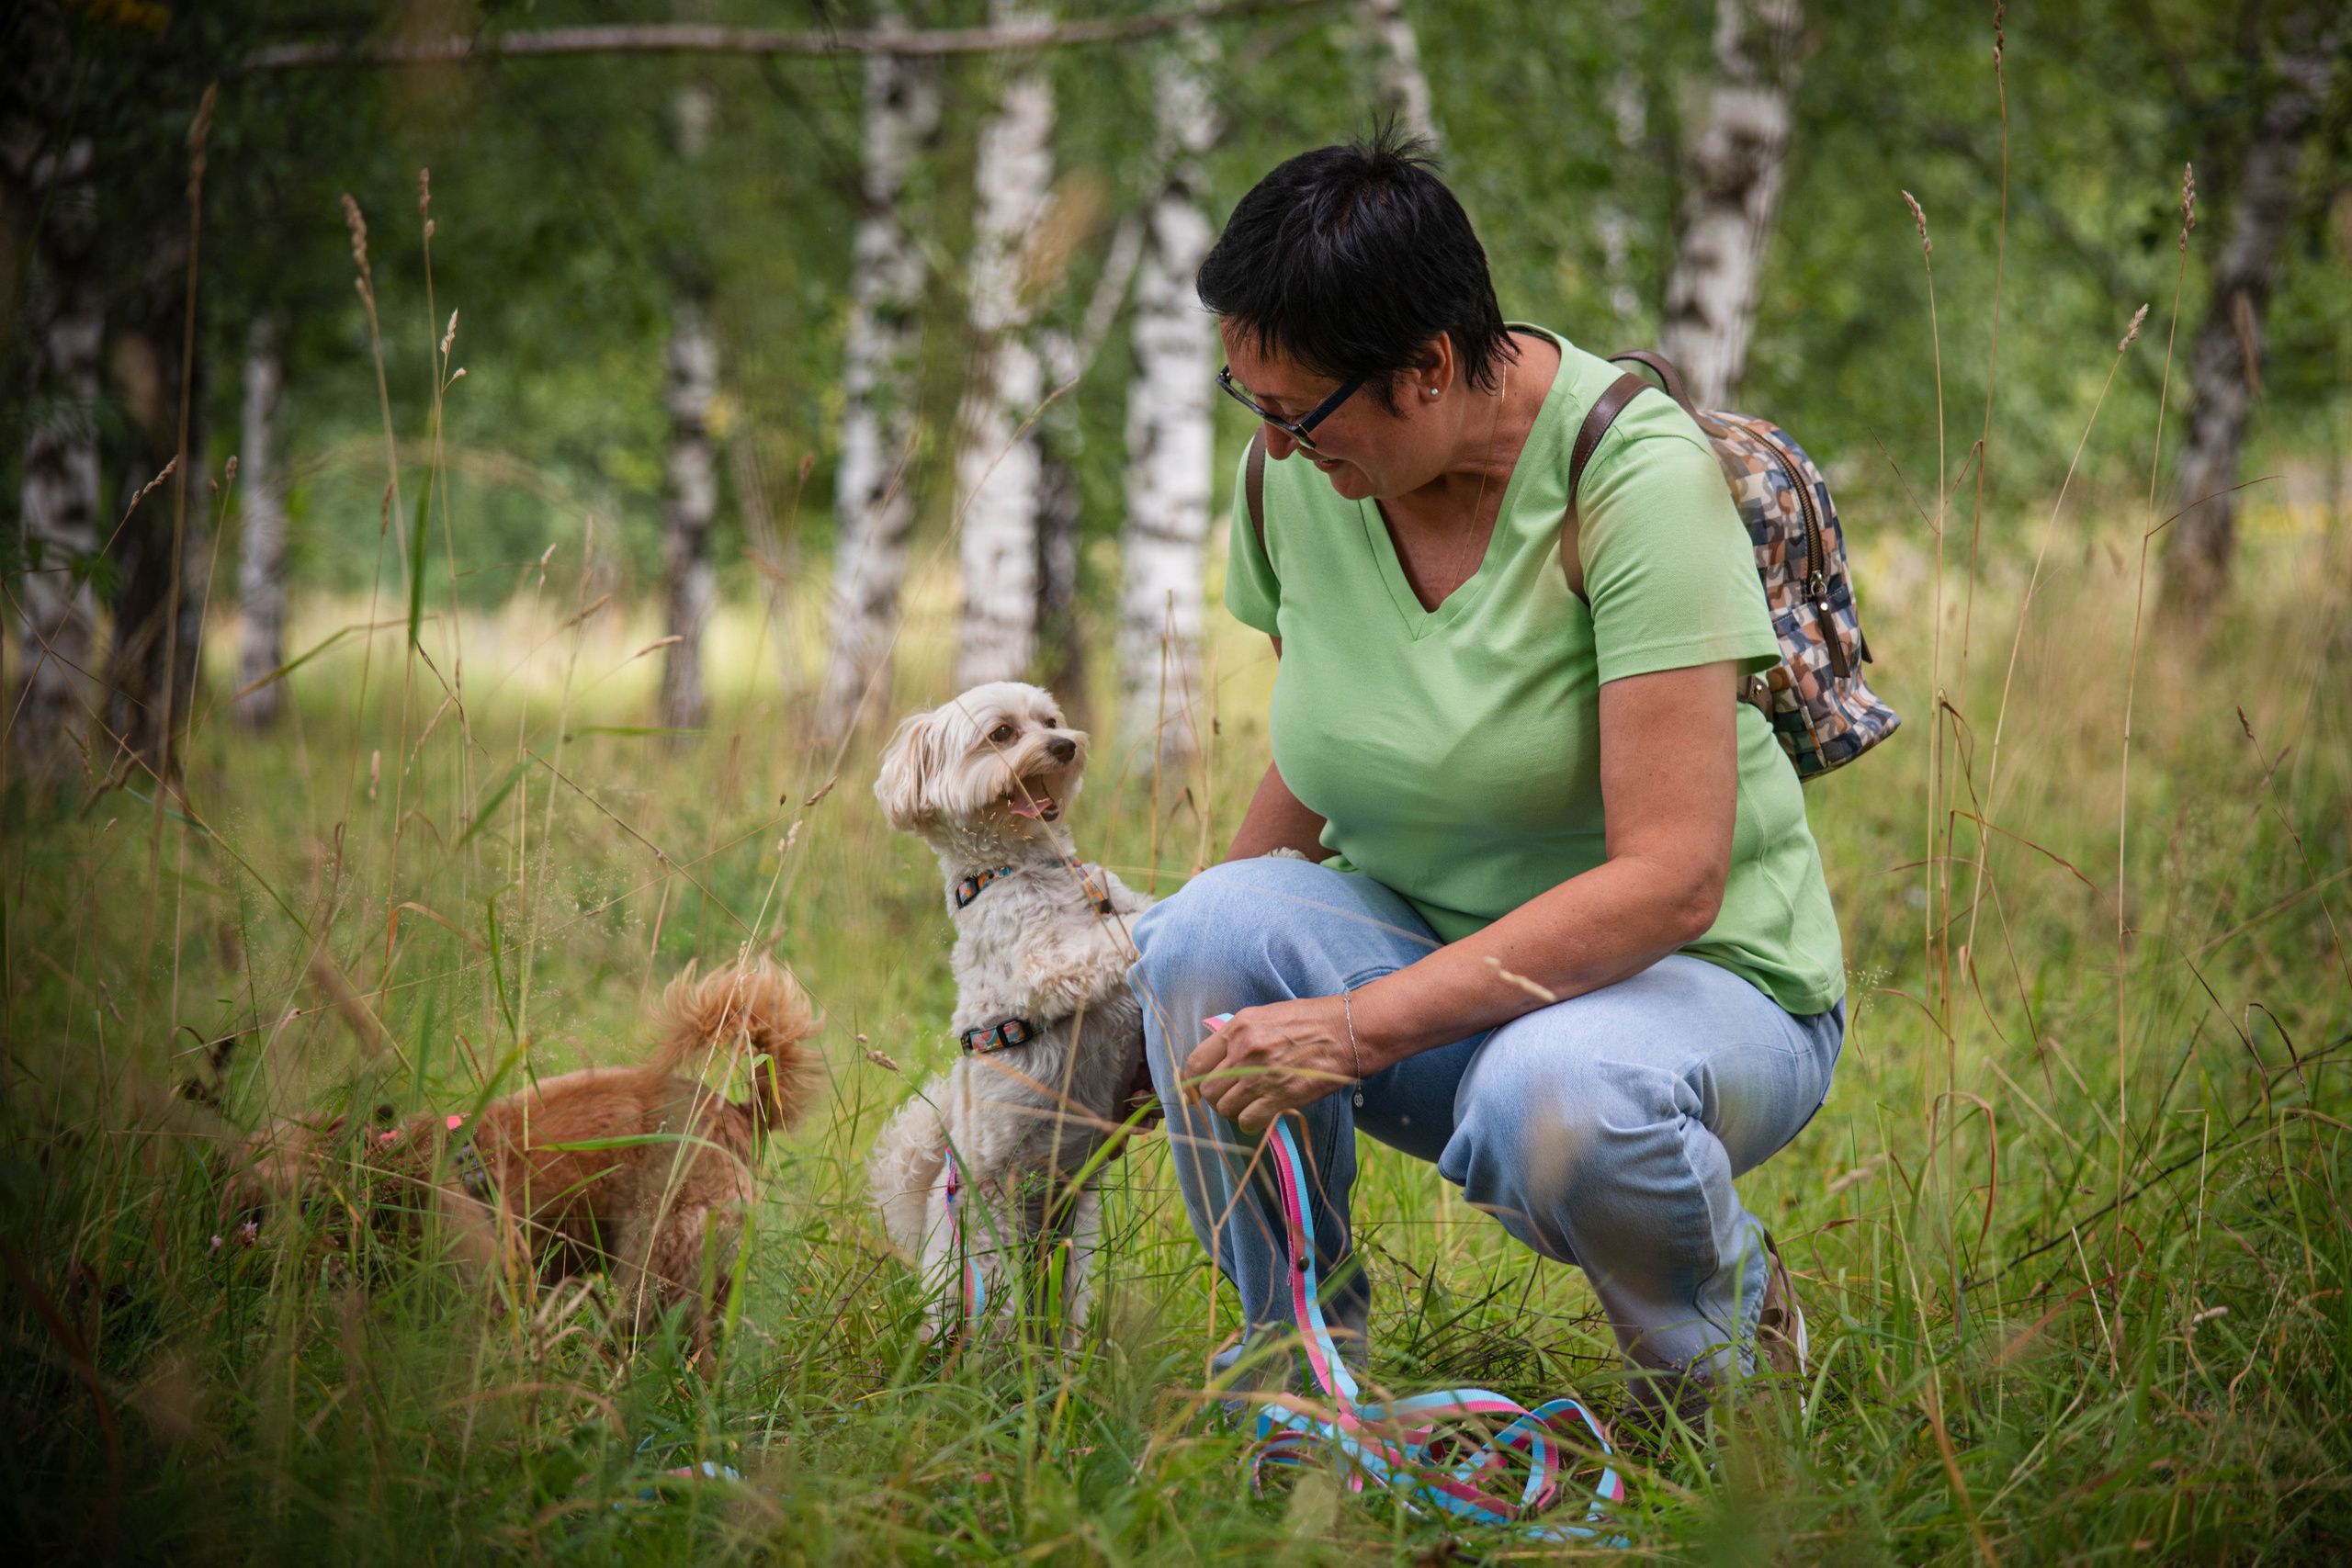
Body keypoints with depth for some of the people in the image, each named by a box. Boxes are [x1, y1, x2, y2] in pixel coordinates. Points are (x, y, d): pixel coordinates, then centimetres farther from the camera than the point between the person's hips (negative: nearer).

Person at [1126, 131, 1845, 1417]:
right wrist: (1187, 997, -2)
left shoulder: (1637, 474, -23)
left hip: (1705, 978, -5)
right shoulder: (1297, 468, -5)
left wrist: (1359, 1028, -33)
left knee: (1551, 1096, -38)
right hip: (1420, 948, 5)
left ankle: (1728, 1324, -3)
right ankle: (1297, 1338, -2)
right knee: (1214, 925, -26)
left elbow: (1670, 878, -29)